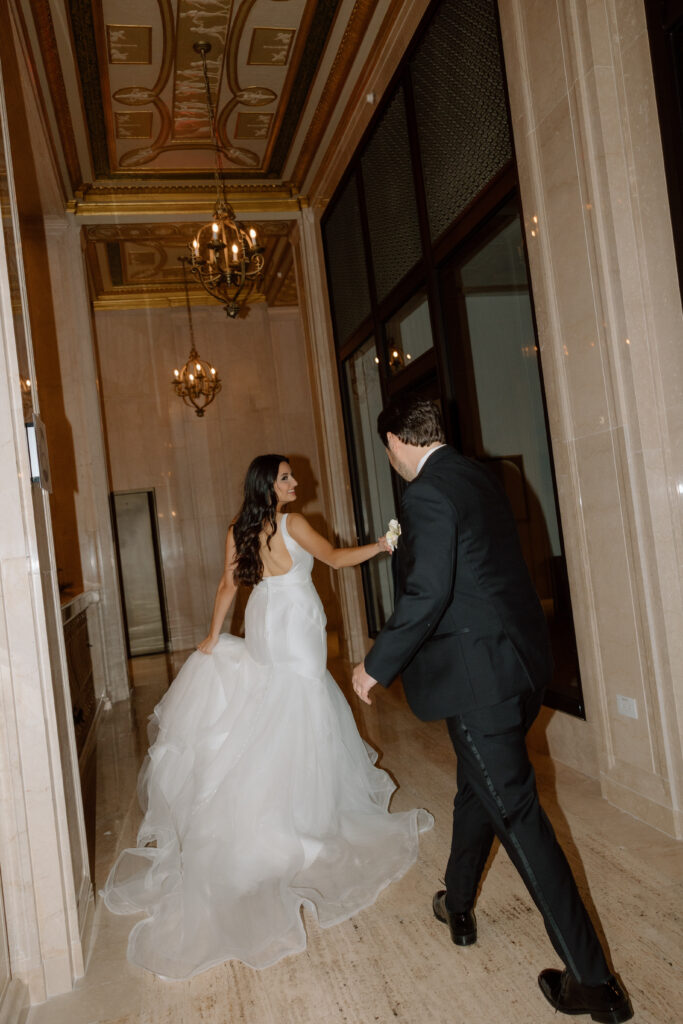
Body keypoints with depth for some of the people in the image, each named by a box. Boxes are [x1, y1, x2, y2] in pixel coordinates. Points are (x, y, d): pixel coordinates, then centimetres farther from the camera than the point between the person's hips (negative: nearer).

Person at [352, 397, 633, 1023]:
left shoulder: (427, 493, -18)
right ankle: (458, 905, 45)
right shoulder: (479, 477, 11)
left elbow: (427, 594, -24)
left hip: (478, 672, -10)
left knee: (515, 811, 0)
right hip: (522, 661, 10)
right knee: (479, 786, 24)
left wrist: (377, 666, -13)